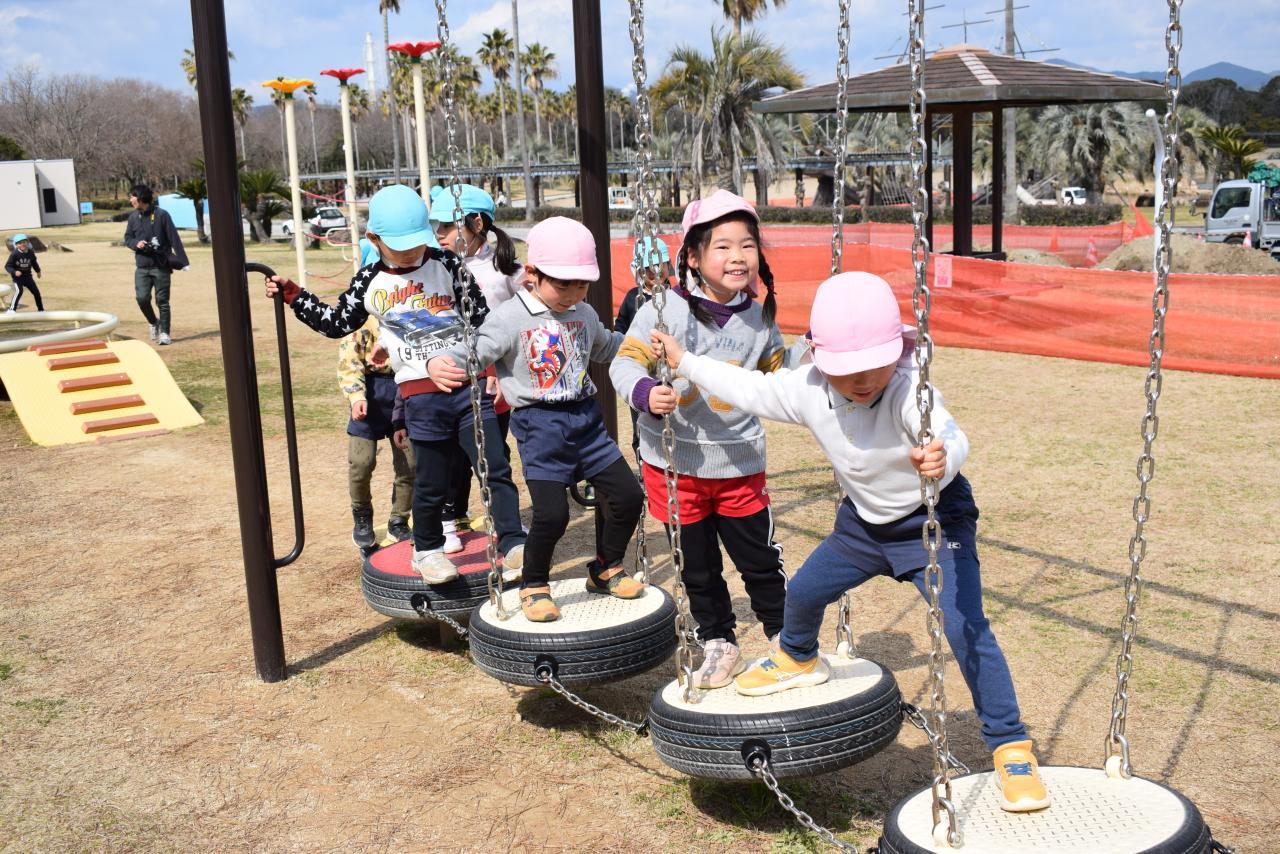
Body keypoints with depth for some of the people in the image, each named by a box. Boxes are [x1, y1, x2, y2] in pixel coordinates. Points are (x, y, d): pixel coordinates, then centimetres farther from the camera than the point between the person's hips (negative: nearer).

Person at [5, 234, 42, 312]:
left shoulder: (31, 253, -3)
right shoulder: (14, 254, -17)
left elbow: (34, 263, 17)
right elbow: (7, 266, -14)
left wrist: (38, 271, 24)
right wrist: (14, 272, -30)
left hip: (28, 276, 5)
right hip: (17, 277, -5)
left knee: (36, 291, 10)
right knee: (19, 291, -26)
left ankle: (41, 309, 29)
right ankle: (11, 309, -23)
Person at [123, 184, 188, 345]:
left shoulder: (162, 215, -6)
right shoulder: (133, 217, 7)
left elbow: (174, 239, -7)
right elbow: (127, 238, 16)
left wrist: (183, 261, -13)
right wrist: (136, 243, -8)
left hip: (161, 266, -3)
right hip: (142, 267, 3)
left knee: (162, 301, -1)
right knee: (142, 298, -8)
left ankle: (164, 333, 9)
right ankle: (153, 322, 18)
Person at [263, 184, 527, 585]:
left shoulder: (447, 264, 2)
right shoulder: (370, 283, 6)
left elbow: (482, 318, 6)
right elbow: (336, 323, 18)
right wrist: (292, 294, 12)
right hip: (421, 396, 0)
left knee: (497, 470, -2)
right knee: (430, 483, 8)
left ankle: (514, 545, 5)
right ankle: (427, 551, 27)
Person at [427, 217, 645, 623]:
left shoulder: (584, 315, 11)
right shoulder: (511, 318, -10)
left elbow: (606, 348, 31)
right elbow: (473, 353, -15)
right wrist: (441, 365, -35)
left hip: (586, 419, 6)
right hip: (540, 425, -6)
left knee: (627, 495, 5)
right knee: (551, 512, -14)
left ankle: (606, 570, 30)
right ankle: (534, 586, 13)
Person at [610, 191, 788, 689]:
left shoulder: (760, 318, 2)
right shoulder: (665, 310, -14)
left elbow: (776, 373, 18)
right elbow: (625, 363, -13)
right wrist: (646, 393, -32)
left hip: (740, 464, 2)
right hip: (676, 463, -2)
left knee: (760, 561, 10)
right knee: (698, 567, 13)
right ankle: (719, 644, 32)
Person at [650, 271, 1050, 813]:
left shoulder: (908, 390, -36)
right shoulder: (806, 390, -17)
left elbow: (949, 437, -55)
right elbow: (749, 389, 1)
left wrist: (942, 458, -78)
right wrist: (685, 362, 7)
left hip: (934, 519, -6)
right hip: (865, 522, 6)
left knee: (964, 627, -21)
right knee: (804, 591, 18)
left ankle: (1011, 747, -4)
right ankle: (797, 659, 53)